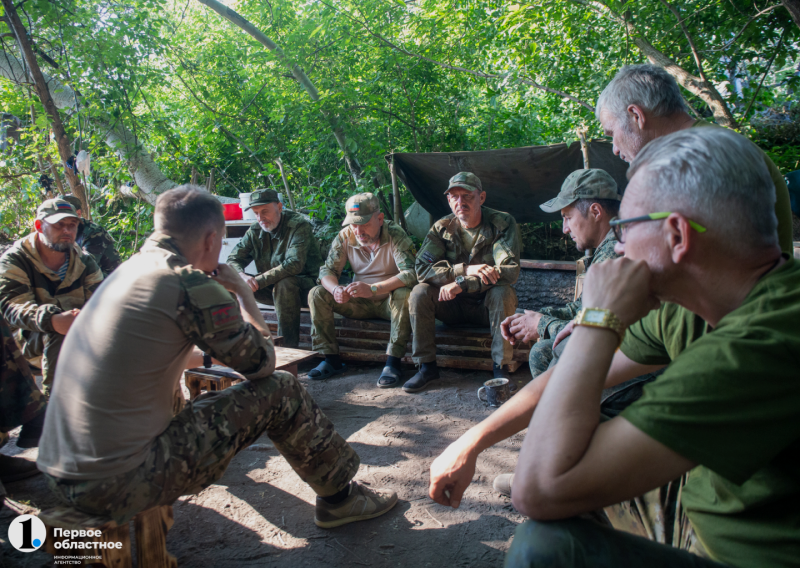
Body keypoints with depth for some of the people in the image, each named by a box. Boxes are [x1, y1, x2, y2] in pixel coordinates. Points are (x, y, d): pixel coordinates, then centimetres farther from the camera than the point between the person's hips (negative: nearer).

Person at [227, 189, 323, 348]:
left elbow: (294, 264, -29)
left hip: (303, 285, -6)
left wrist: (259, 281, -33)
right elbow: (233, 259, 0)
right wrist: (242, 276, -25)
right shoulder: (255, 231, 3)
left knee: (284, 284, -38)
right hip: (270, 288, 6)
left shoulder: (299, 226, -16)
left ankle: (288, 346, -30)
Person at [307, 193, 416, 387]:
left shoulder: (395, 235, -20)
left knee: (404, 295, -36)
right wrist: (335, 289, -30)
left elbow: (411, 273, -32)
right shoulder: (345, 236, -7)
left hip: (389, 301, -4)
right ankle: (331, 359, -10)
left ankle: (393, 362, -29)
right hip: (359, 303, 4)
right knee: (317, 294, -12)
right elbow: (327, 270, -5)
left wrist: (373, 289, -43)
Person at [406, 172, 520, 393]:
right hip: (454, 306, 2)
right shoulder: (442, 228, -4)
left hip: (487, 305, -2)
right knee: (419, 292, -22)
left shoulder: (503, 223, -12)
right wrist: (466, 270, -30)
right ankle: (427, 366, -11)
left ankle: (500, 367, -21)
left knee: (503, 293, -33)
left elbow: (510, 271, -24)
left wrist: (462, 283, -30)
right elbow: (422, 268, -16)